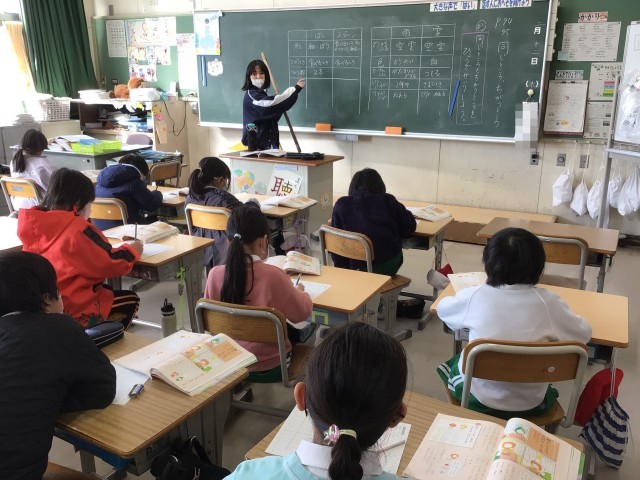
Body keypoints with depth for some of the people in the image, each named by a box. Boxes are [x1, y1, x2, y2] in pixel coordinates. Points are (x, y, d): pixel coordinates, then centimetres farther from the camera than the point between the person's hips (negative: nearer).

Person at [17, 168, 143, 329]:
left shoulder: (36, 222, 0)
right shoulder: (78, 228, -21)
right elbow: (112, 263, -14)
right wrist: (132, 250, 4)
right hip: (71, 310, -8)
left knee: (107, 290, 28)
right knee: (130, 301, 14)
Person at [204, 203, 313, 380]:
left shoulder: (215, 274, -15)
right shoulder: (272, 276, -27)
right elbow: (302, 313, -11)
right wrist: (299, 291, 10)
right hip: (267, 368, -4)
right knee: (295, 332, 28)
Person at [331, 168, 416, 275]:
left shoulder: (341, 205, 6)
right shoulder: (388, 201, 5)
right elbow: (409, 228, 7)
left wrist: (341, 268, 17)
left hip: (358, 268, 1)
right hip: (390, 266, -1)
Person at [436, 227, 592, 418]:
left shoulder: (474, 296, -16)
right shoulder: (548, 301, -16)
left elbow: (442, 308, 5)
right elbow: (584, 334, -1)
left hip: (479, 399, -2)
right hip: (531, 403, 2)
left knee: (449, 365, 32)